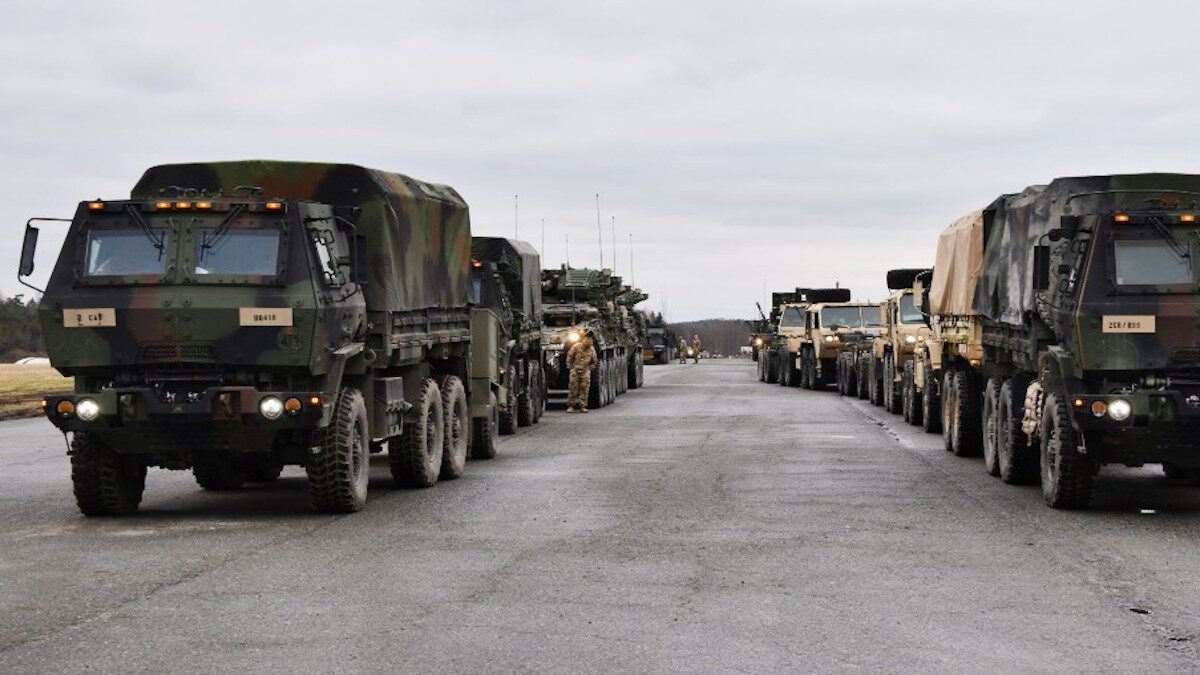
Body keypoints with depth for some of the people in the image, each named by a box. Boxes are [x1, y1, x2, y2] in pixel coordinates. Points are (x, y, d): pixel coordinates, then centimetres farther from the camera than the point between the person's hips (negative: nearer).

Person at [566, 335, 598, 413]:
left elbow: (594, 361, 17)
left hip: (585, 371, 2)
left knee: (584, 389, -4)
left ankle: (582, 406, 0)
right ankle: (571, 406, 4)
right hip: (575, 370, -2)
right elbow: (569, 357, 4)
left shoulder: (592, 350, 2)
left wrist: (590, 368, 8)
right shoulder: (576, 347, -7)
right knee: (573, 388, -3)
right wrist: (570, 367, 2)